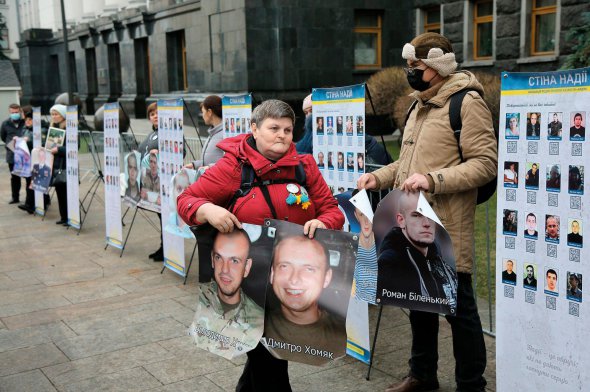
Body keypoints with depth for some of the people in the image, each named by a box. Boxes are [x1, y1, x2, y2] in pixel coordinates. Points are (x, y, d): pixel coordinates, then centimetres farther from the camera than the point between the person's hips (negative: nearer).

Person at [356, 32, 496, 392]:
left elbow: (486, 163, -16)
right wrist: (379, 176, 10)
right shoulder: (421, 106, 19)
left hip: (446, 229, -9)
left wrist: (433, 180, -26)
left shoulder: (467, 103, -10)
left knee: (458, 308, 3)